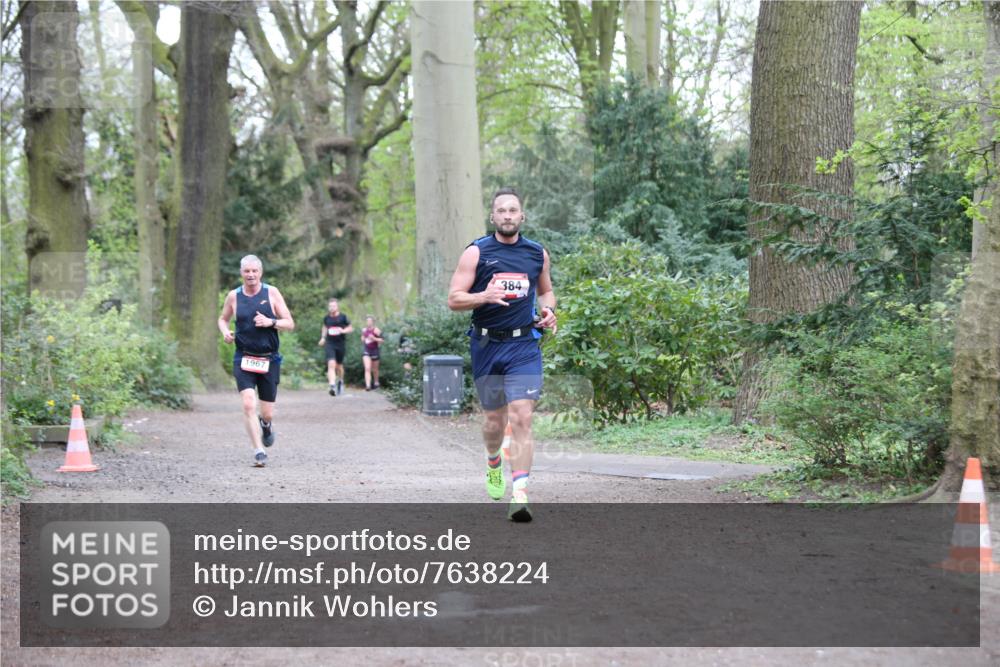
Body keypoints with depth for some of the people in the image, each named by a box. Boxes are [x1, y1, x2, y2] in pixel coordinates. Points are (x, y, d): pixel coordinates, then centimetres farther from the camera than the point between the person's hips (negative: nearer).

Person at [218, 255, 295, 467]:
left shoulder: (272, 293, -1)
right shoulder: (233, 296, 2)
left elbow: (290, 324, 0)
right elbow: (222, 319, 20)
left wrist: (271, 322, -18)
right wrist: (225, 332, -2)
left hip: (269, 360, 0)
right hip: (243, 359, 0)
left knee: (267, 413, 6)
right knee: (248, 405, -20)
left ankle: (266, 424, 44)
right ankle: (259, 452, -16)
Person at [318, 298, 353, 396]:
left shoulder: (343, 317, -3)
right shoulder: (327, 318, 4)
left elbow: (350, 328, 5)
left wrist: (344, 331, -14)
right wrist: (323, 337, 12)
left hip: (341, 344, 0)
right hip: (330, 344, 0)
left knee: (339, 365, 13)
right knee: (331, 364, -17)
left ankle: (340, 381, 42)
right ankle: (332, 386, -25)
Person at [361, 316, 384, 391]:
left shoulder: (376, 330, -10)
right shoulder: (364, 330, 5)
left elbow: (382, 340, -12)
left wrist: (374, 338, -23)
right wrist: (363, 339, 0)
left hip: (374, 351, -3)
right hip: (366, 351, 3)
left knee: (374, 369, 13)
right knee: (367, 369, -12)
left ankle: (376, 383, 37)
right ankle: (368, 385, -18)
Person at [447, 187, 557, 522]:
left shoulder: (538, 253, 8)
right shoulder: (476, 252, -1)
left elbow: (546, 290, 24)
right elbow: (454, 299, -4)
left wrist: (548, 310, 2)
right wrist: (484, 297, -22)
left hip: (524, 346, 0)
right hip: (486, 346, 0)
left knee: (521, 419, -14)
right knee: (495, 419, 12)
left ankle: (519, 495, -19)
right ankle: (493, 464, 46)